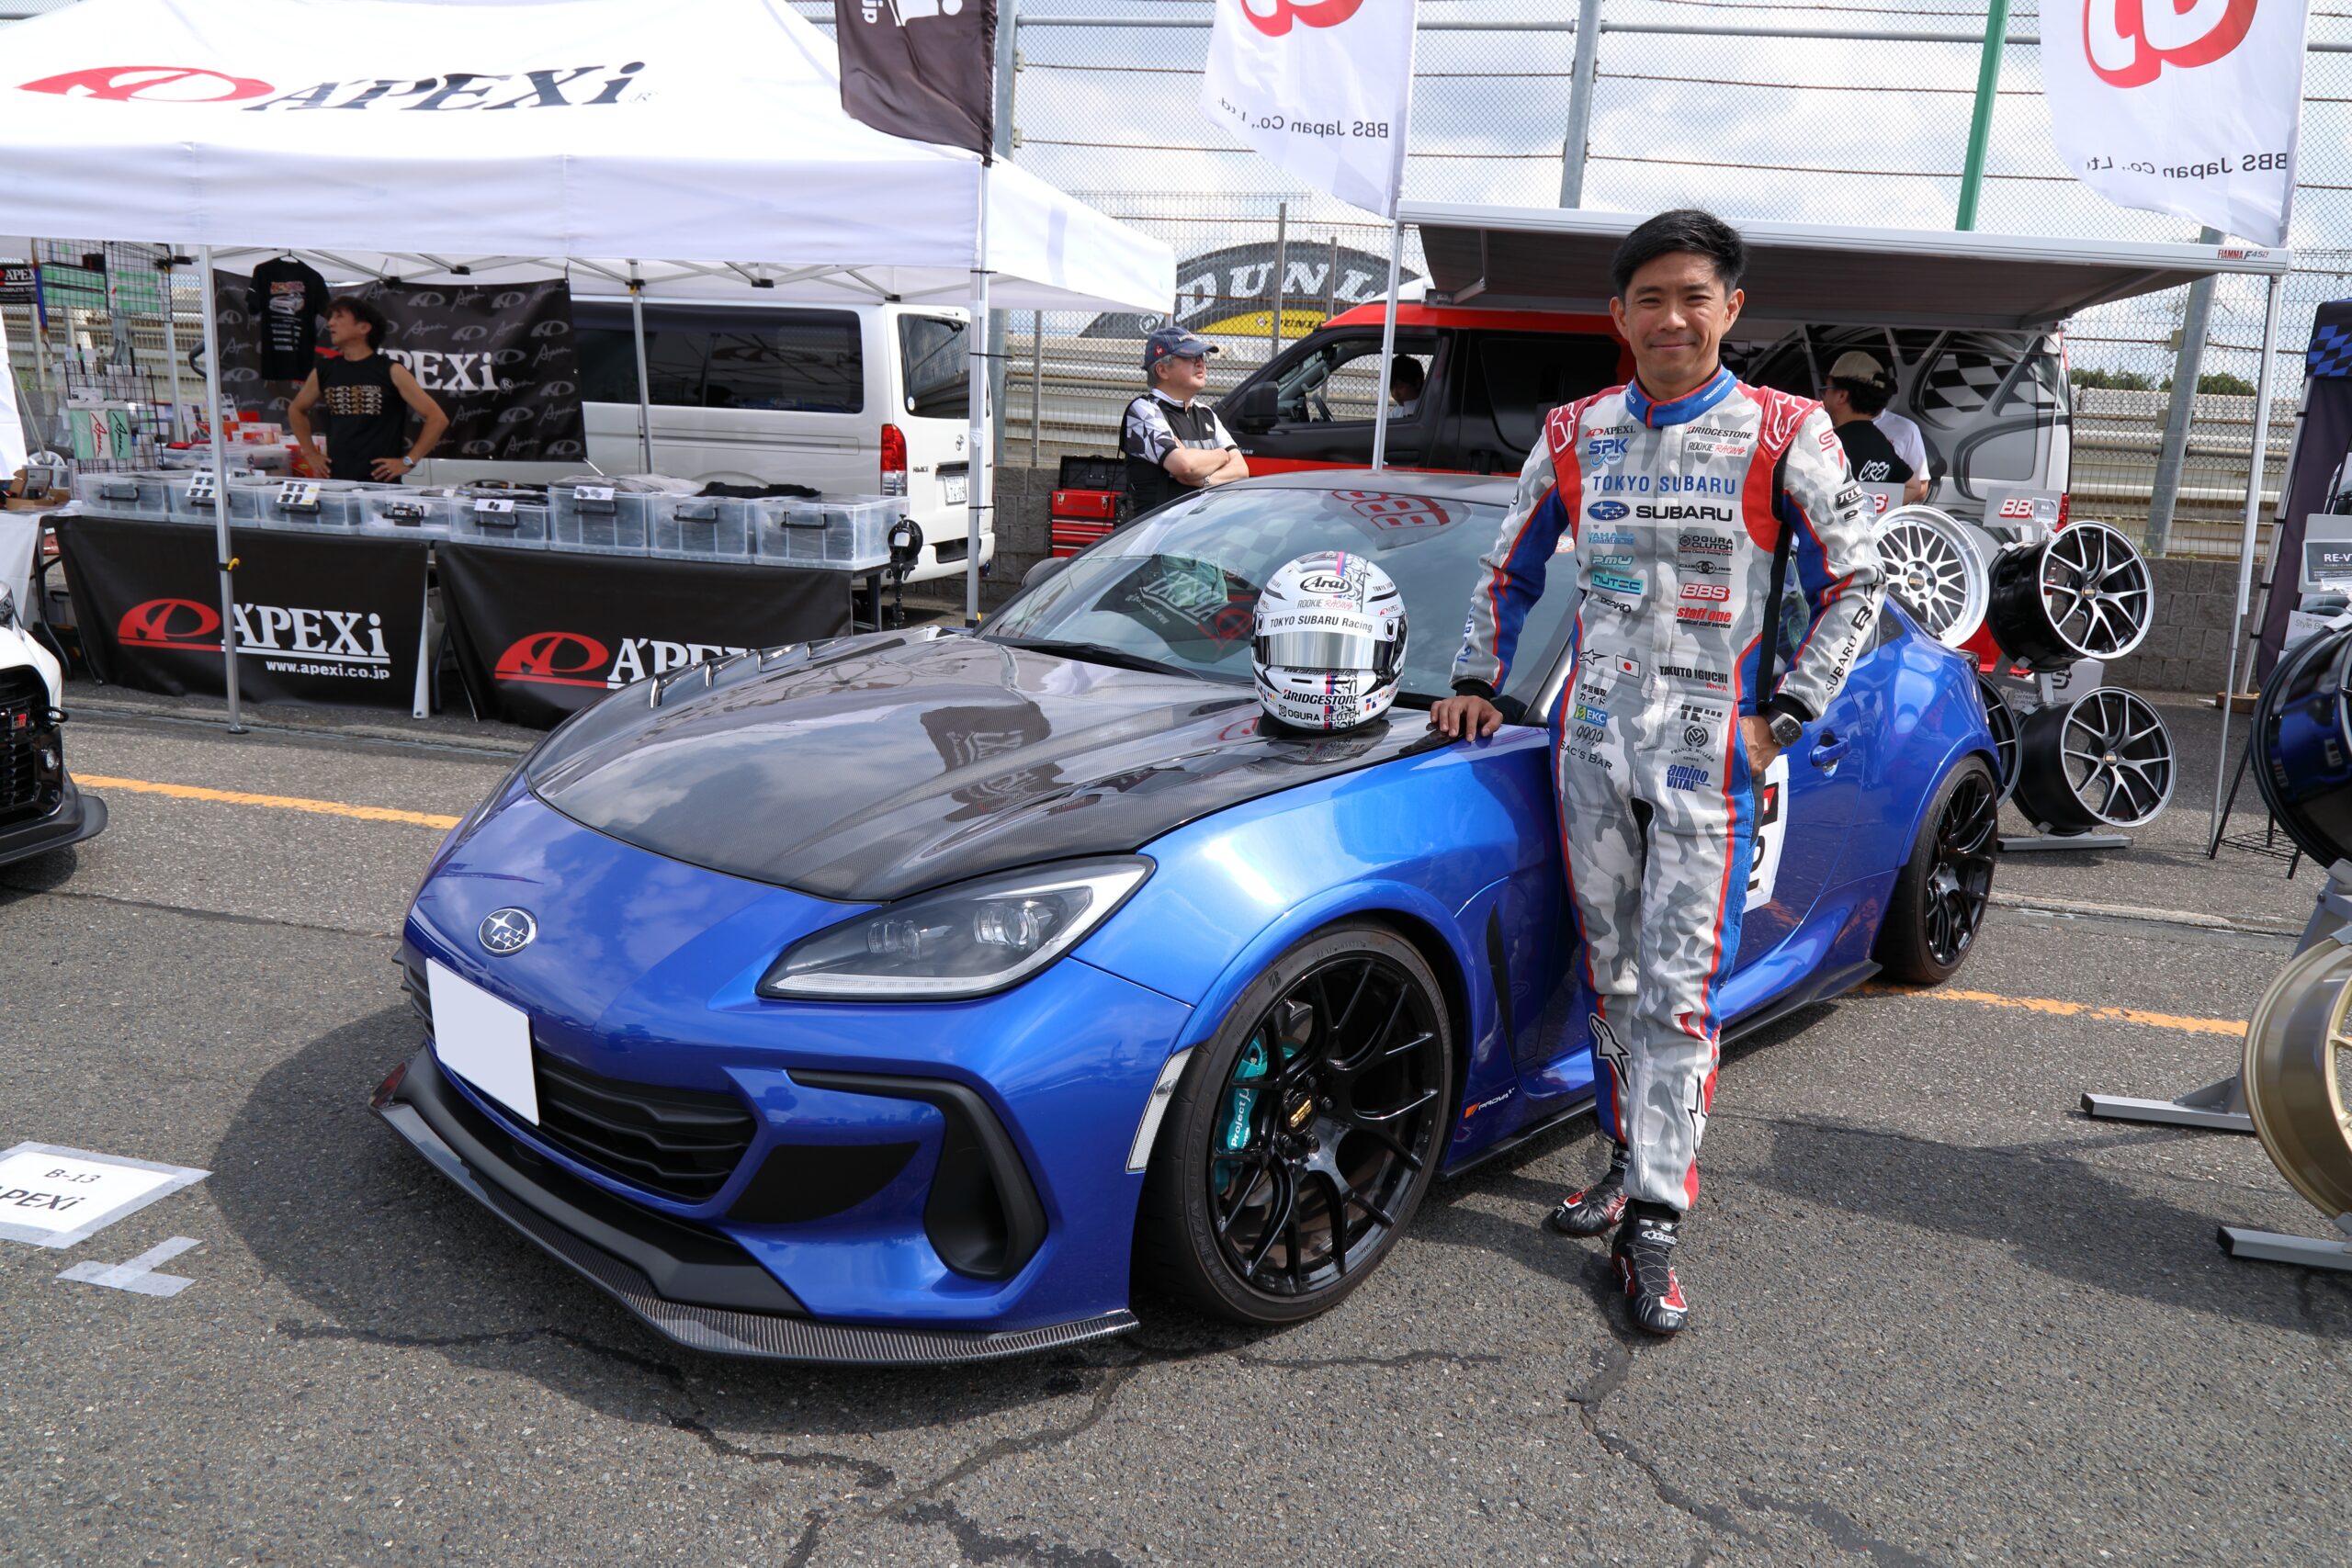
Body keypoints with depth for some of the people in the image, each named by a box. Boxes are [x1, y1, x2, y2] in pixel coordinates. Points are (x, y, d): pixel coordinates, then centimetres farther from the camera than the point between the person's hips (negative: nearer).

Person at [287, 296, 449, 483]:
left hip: (381, 482, -4)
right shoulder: (324, 371, 10)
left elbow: (438, 419, -6)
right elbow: (296, 410, 28)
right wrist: (310, 454, 17)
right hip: (335, 481, 4)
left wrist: (408, 461, -8)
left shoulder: (391, 372, -3)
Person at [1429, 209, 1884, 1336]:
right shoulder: (1574, 437, 7)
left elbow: (1854, 585, 2)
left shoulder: (1783, 437, -2)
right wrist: (1480, 681, 7)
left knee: (1679, 989, -6)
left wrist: (1783, 717, -6)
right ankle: (1629, 1160, 29)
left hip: (1707, 760, -3)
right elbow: (1509, 571, 18)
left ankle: (1654, 1224, -1)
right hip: (1592, 746, 4)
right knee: (1611, 977, 12)